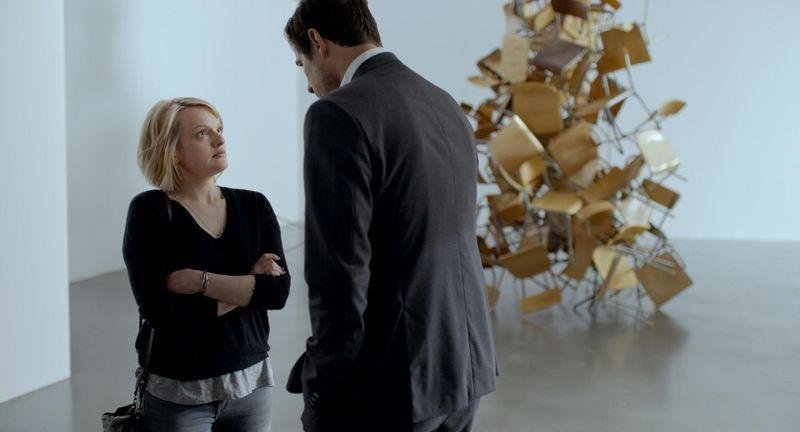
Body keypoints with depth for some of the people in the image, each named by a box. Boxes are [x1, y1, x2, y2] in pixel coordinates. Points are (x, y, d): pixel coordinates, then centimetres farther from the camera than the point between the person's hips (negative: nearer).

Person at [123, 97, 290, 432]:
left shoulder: (254, 206, 1)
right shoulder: (149, 211, -9)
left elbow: (279, 290, -10)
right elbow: (161, 311, -19)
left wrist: (200, 280, -18)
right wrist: (248, 285, -12)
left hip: (252, 383, 4)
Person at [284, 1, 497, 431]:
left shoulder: (339, 114, -16)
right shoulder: (447, 106, 10)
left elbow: (338, 274, -20)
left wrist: (322, 389, -10)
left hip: (387, 382, -8)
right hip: (463, 369, 8)